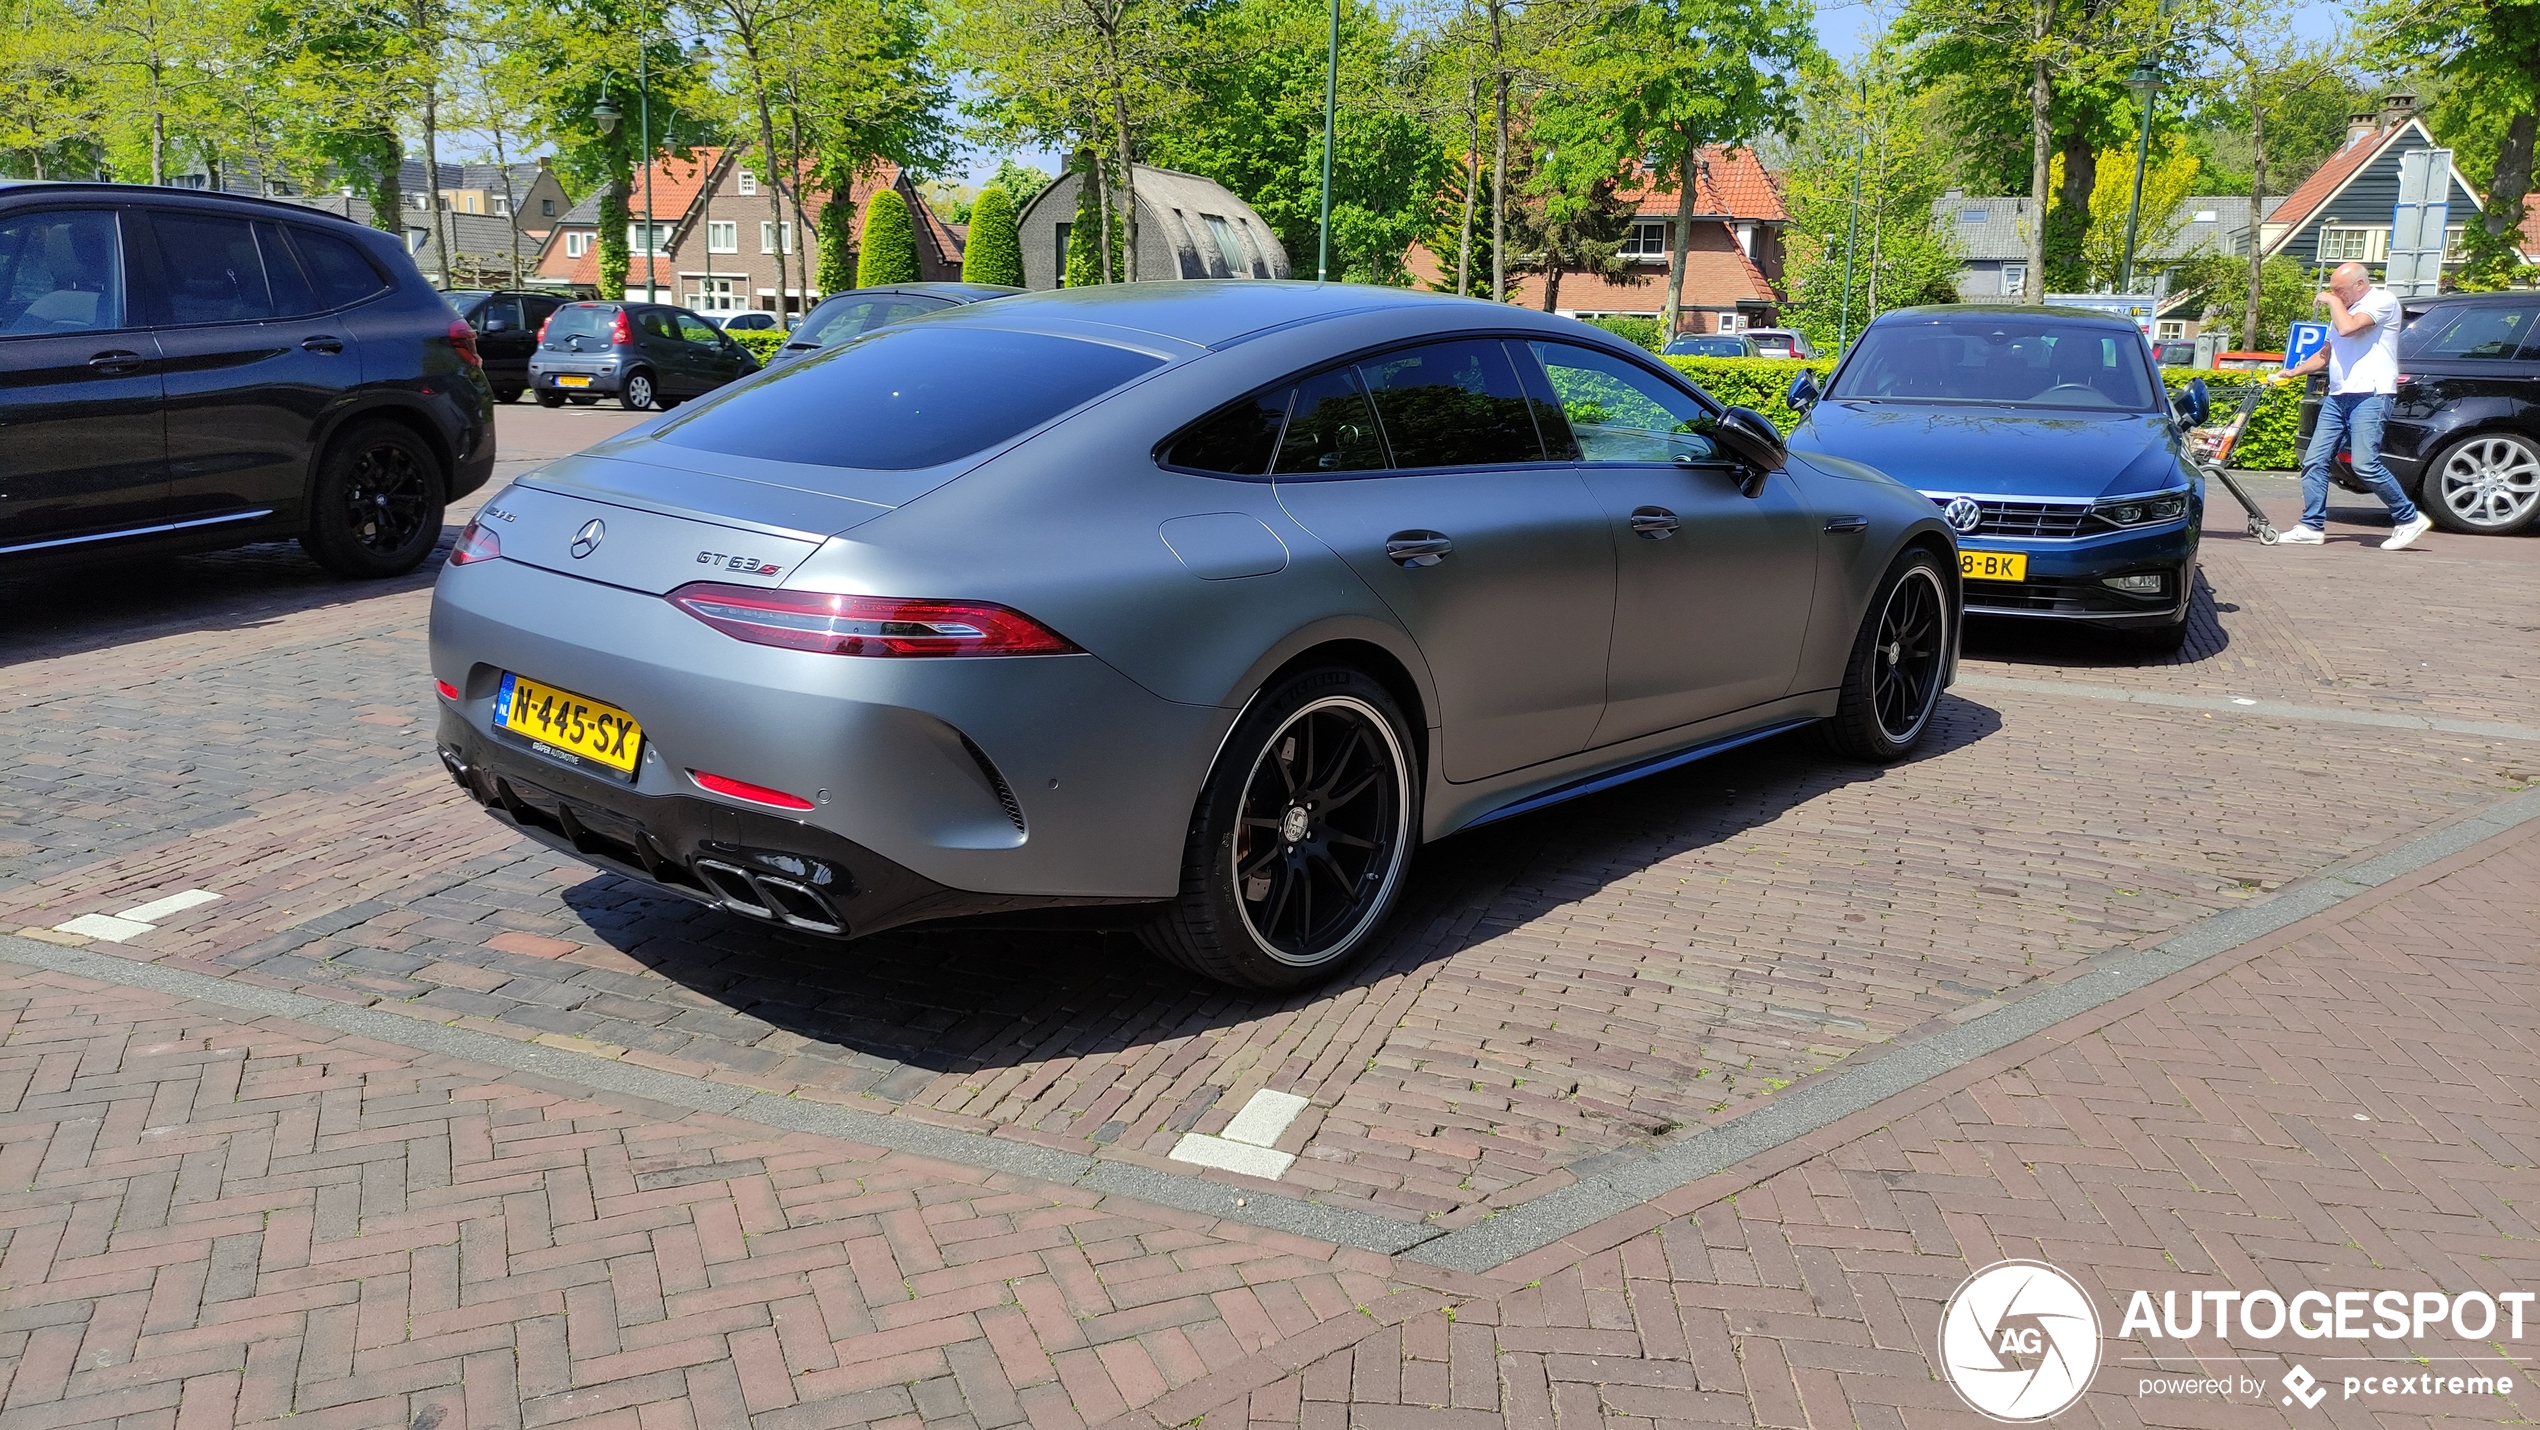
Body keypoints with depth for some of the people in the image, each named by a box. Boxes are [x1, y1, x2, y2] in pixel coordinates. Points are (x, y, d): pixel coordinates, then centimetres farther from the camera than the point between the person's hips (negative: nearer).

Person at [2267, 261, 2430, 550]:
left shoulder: (2382, 300, -4)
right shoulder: (2345, 310, 24)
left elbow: (2347, 328, -21)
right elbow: (2326, 354, 31)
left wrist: (2333, 301, -5)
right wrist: (2293, 372, 18)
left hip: (2369, 397, -9)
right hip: (2337, 397, 9)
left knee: (2365, 465, -16)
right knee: (2314, 461, 1)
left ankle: (2409, 519, -1)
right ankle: (2312, 527, 5)